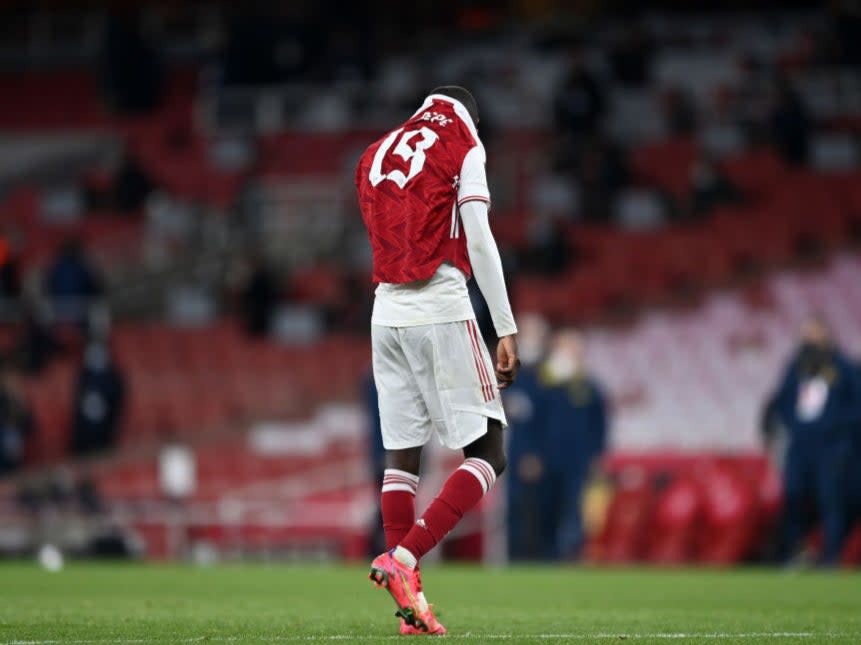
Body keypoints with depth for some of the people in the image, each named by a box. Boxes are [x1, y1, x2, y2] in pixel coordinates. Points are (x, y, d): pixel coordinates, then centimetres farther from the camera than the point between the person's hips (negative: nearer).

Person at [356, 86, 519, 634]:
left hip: (388, 315, 6)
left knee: (402, 454, 8)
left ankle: (411, 601, 6)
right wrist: (506, 330, -6)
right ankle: (404, 559, -19)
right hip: (442, 311, -6)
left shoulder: (374, 157, 18)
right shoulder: (462, 150, 1)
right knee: (487, 454, -3)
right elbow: (479, 244, -7)